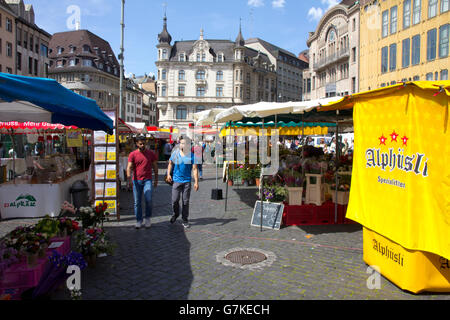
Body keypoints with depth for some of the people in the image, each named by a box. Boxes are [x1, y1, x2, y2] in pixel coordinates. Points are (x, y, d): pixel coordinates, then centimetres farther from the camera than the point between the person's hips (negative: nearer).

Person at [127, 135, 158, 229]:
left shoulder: (151, 153, 4)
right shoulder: (133, 154, 1)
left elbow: (155, 167, 11)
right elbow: (129, 167, -6)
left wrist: (156, 179, 11)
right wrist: (129, 178, -21)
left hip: (147, 180, -1)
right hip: (136, 181, 1)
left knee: (148, 199, -13)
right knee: (137, 202, 6)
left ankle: (147, 218, 7)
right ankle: (138, 220, 19)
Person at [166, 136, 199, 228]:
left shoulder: (191, 156, -3)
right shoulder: (175, 153, 2)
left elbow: (195, 169, -3)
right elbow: (170, 163, 17)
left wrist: (196, 182, -9)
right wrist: (168, 174, 4)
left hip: (187, 181, -1)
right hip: (176, 180, 1)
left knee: (185, 201, 5)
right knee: (175, 200, -1)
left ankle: (185, 220, 18)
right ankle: (175, 214, 29)